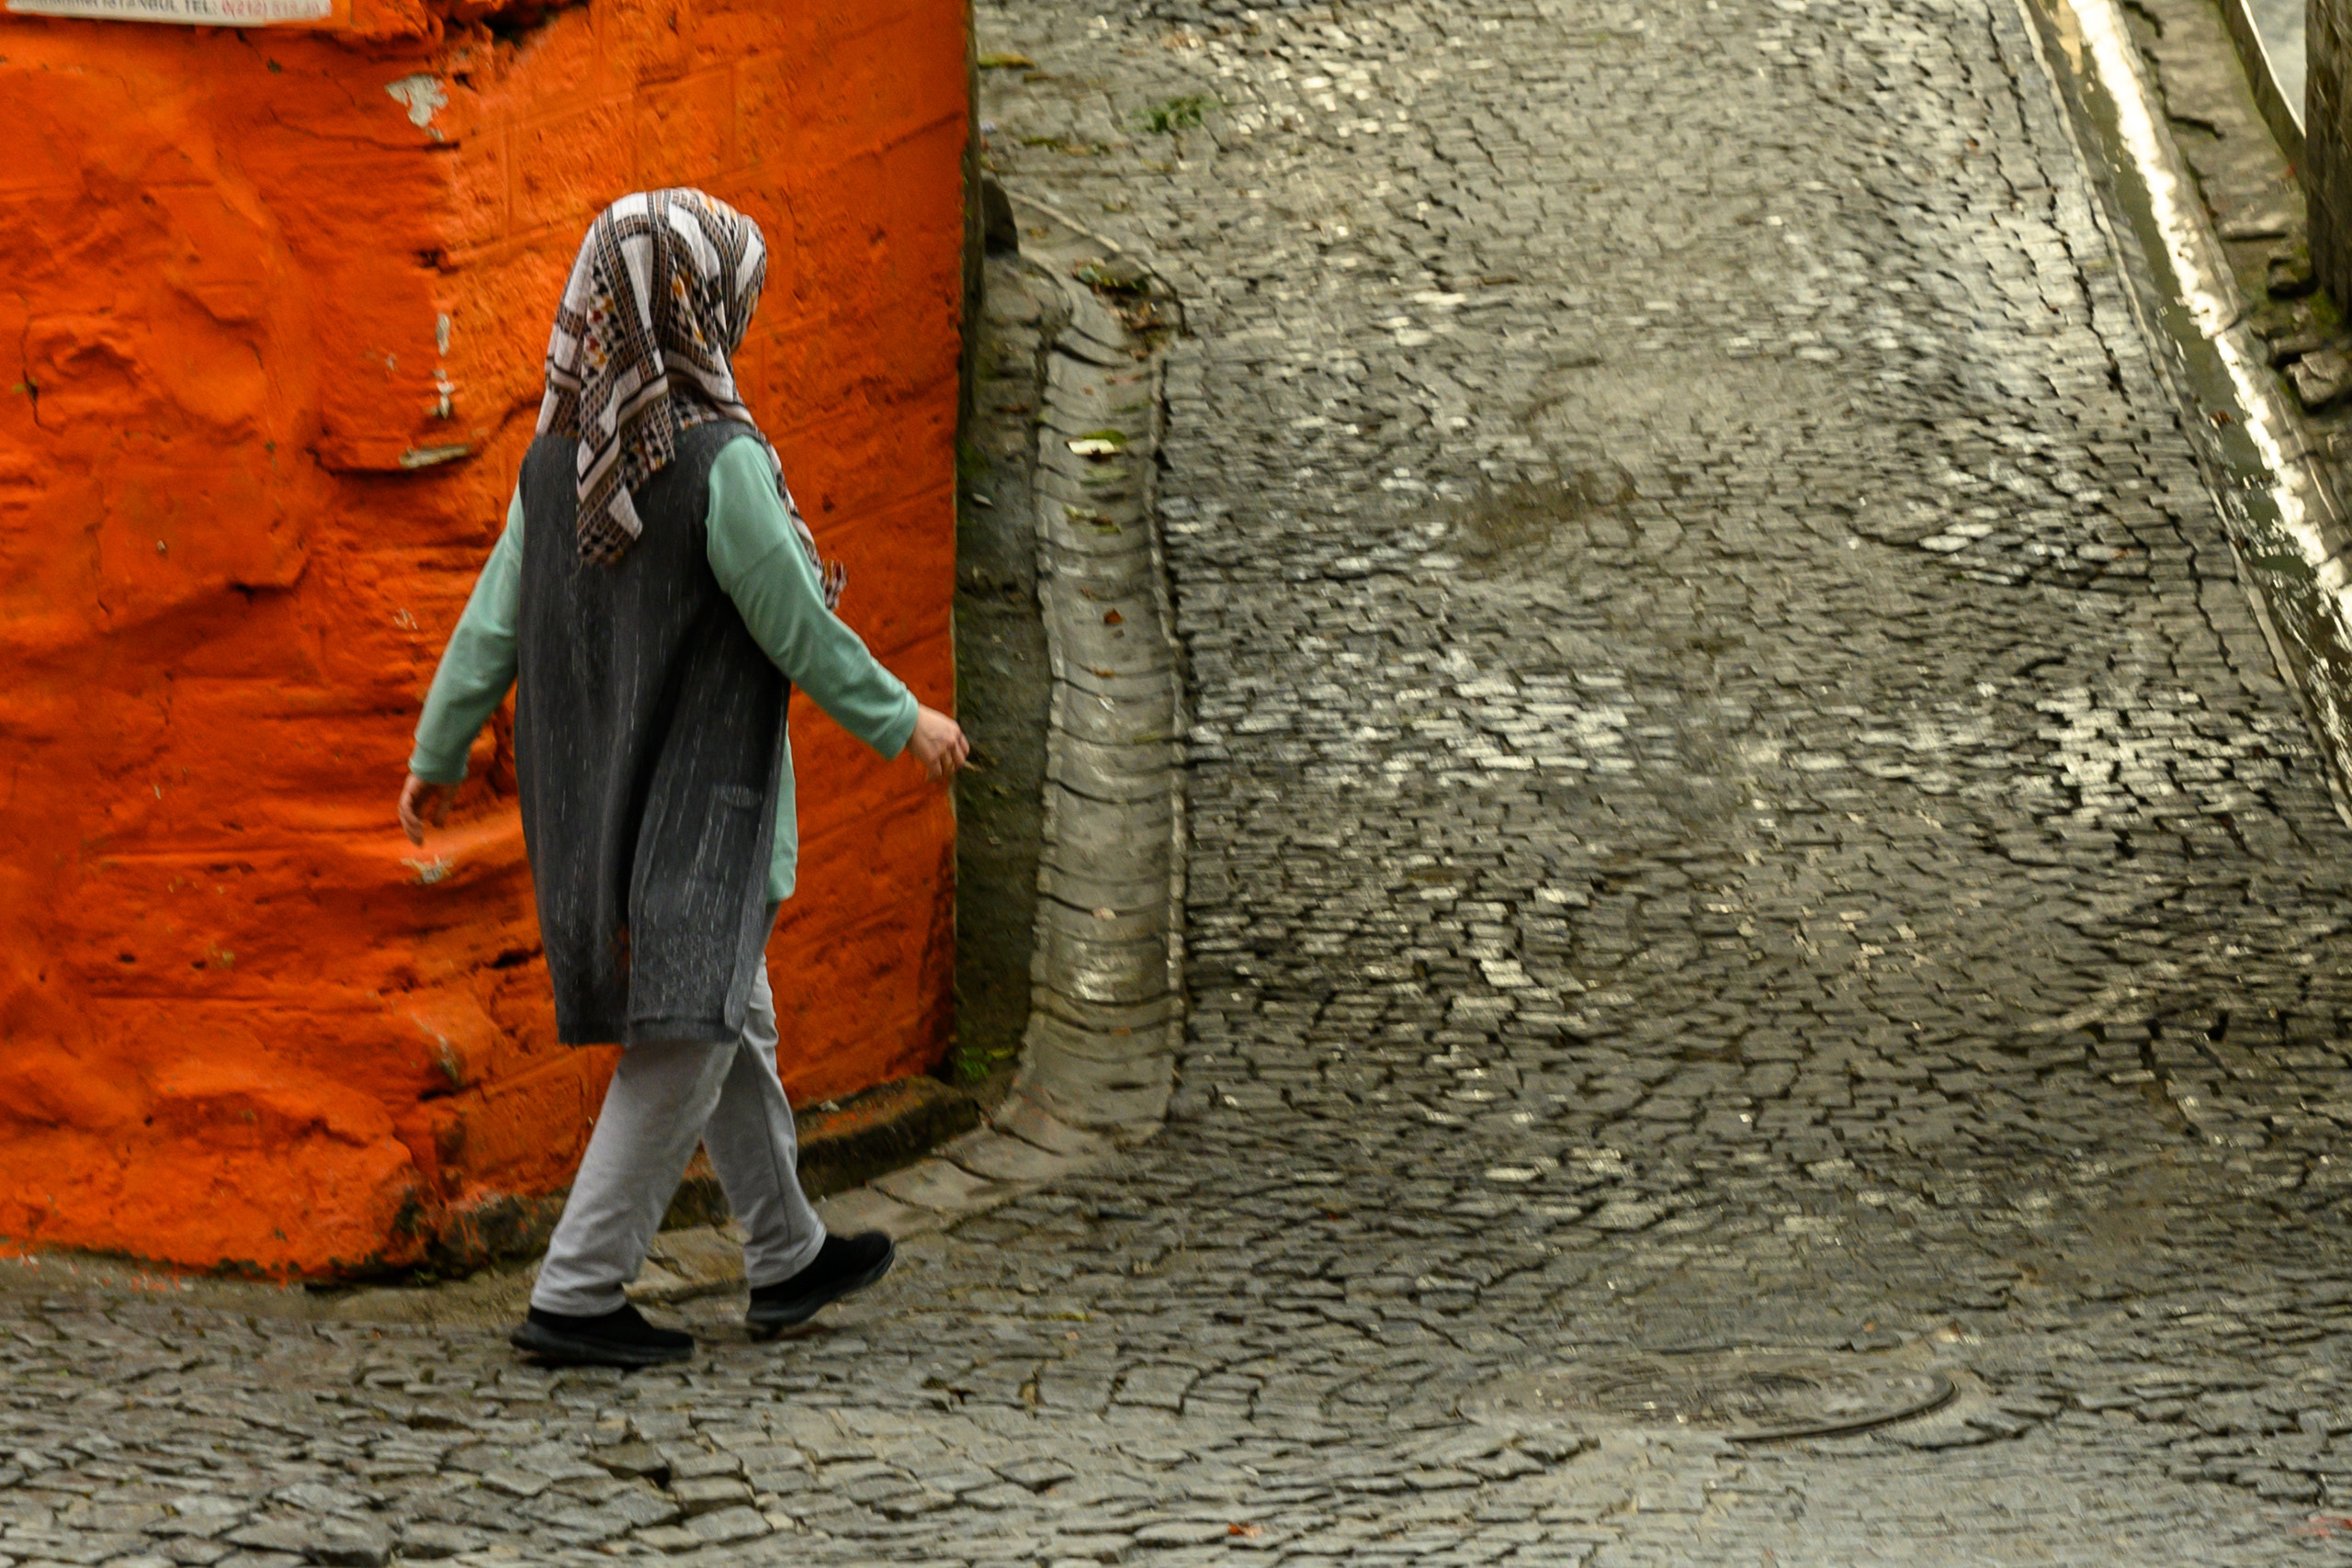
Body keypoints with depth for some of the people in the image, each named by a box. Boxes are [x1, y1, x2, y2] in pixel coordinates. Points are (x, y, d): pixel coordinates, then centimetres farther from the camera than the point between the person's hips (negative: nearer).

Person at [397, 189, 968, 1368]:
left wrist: (437, 756, 15)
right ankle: (575, 1294, -4)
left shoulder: (558, 459, 0)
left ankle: (787, 1259, 31)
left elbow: (494, 620, 5)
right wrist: (902, 723, -2)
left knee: (734, 1022, 20)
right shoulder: (721, 463, -21)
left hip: (594, 791, 8)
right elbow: (797, 630, -16)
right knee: (683, 1048, -1)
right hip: (701, 803, -8)